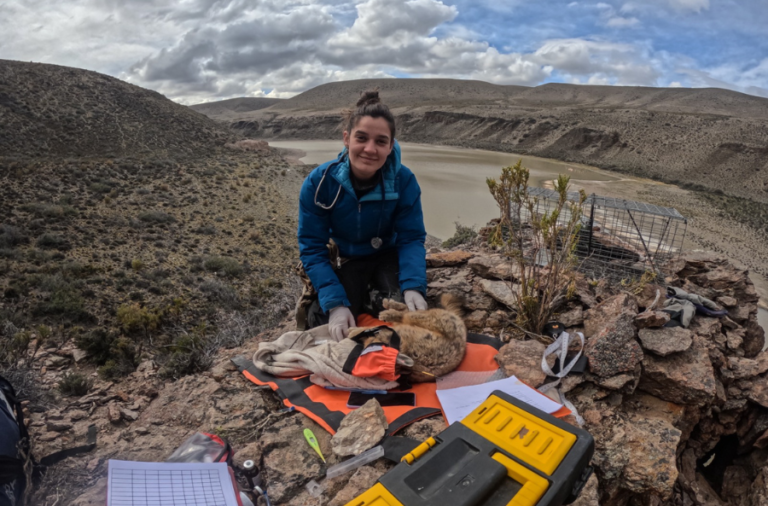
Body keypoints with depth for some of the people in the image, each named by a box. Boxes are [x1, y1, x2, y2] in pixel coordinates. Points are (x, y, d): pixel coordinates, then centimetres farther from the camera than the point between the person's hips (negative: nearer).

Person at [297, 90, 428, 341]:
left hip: (388, 257, 0)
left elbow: (412, 238, -16)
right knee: (324, 323, -13)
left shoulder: (404, 180, -22)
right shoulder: (318, 182, -24)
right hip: (343, 262, 1)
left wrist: (413, 287, -35)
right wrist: (335, 304, -31)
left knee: (408, 313, -23)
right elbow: (312, 248, -20)